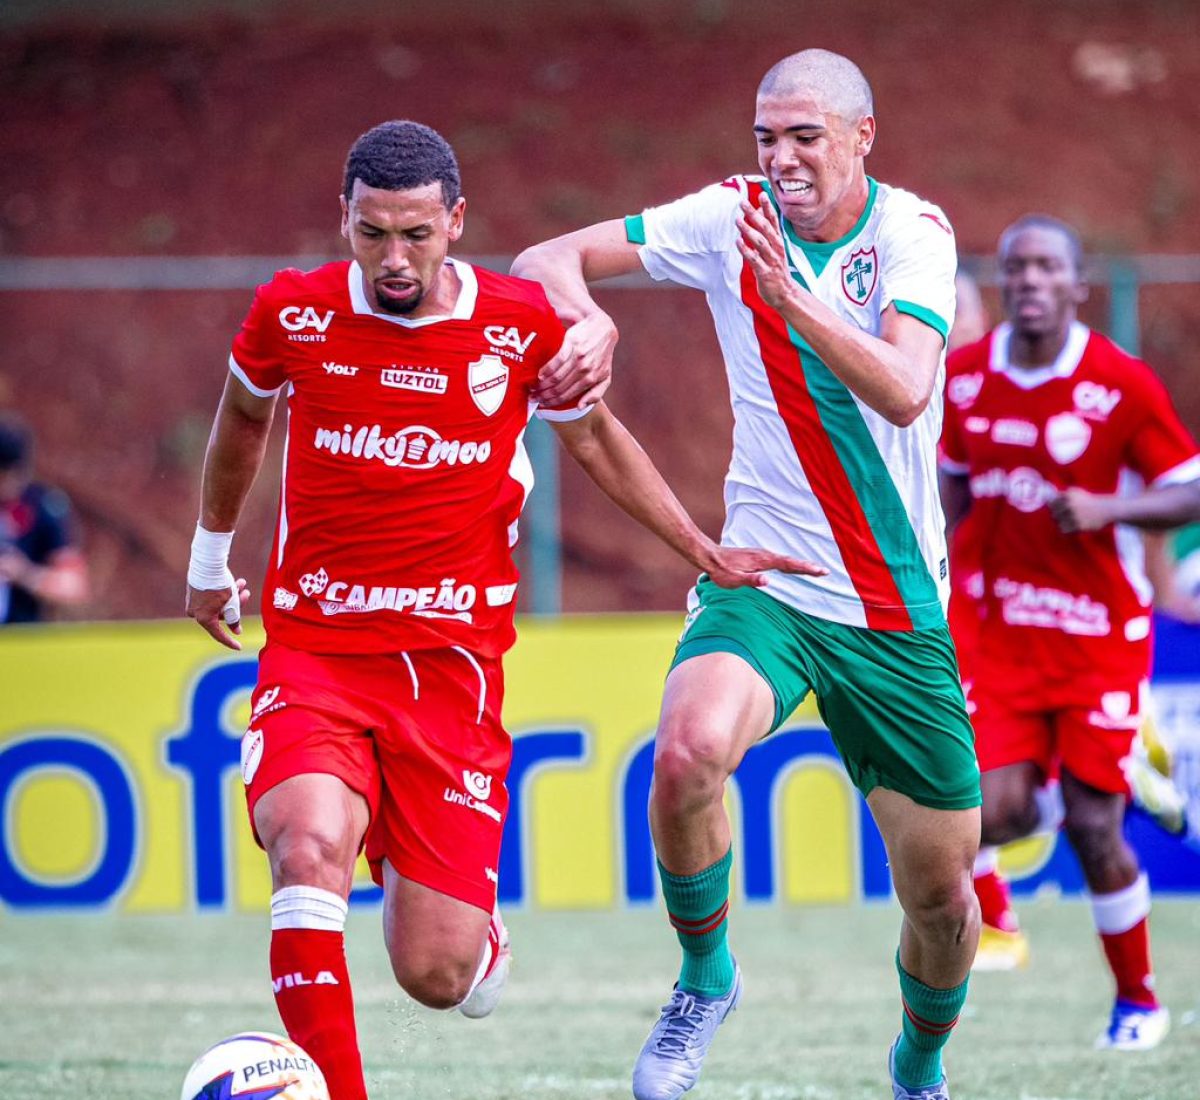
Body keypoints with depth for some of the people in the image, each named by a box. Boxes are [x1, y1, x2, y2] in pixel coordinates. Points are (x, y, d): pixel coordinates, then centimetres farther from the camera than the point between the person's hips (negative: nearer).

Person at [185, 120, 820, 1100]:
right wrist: (210, 556, 32)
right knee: (309, 848, -31)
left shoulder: (521, 327, -4)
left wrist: (706, 552, 11)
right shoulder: (294, 314, -2)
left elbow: (597, 439, 15)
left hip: (452, 666, 0)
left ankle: (475, 925, 35)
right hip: (313, 652, 0)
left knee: (436, 975, -4)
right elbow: (243, 418, 20)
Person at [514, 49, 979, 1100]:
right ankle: (705, 976, -7)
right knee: (690, 748, -33)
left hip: (900, 613, 0)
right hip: (762, 583, 0)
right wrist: (590, 320, -24)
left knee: (943, 896, 5)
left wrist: (790, 298, -36)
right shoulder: (731, 217, -3)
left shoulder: (911, 231, -8)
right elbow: (546, 260, -2)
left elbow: (904, 391, -24)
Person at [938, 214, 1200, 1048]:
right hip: (1002, 630, 3)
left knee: (1094, 829, -4)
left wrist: (1109, 509, -25)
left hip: (1099, 635, -3)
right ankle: (987, 885, 24)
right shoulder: (963, 377, 0)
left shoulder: (1123, 385, -12)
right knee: (994, 810, -14)